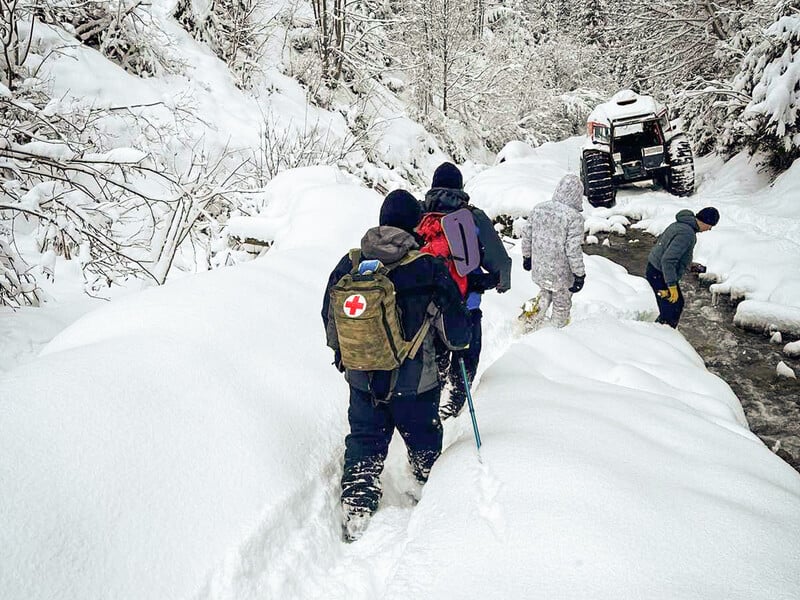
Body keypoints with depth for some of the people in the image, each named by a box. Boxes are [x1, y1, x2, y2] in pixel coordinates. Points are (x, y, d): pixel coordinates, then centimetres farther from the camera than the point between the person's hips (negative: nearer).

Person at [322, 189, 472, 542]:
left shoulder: (349, 264, -4)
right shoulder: (428, 267, -16)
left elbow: (329, 316, 7)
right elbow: (453, 324, -9)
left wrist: (340, 351, 25)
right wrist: (461, 343, 14)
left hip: (362, 378, 2)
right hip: (415, 380, -2)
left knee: (364, 442, 17)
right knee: (424, 440, 22)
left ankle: (356, 511, 14)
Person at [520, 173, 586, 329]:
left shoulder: (538, 208, -3)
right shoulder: (574, 217, -21)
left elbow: (526, 235, 6)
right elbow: (573, 250, -22)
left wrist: (527, 256, 20)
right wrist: (579, 274, -11)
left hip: (539, 268, 5)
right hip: (561, 274, -5)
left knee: (545, 293, 31)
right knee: (562, 303, 19)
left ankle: (534, 322, 28)